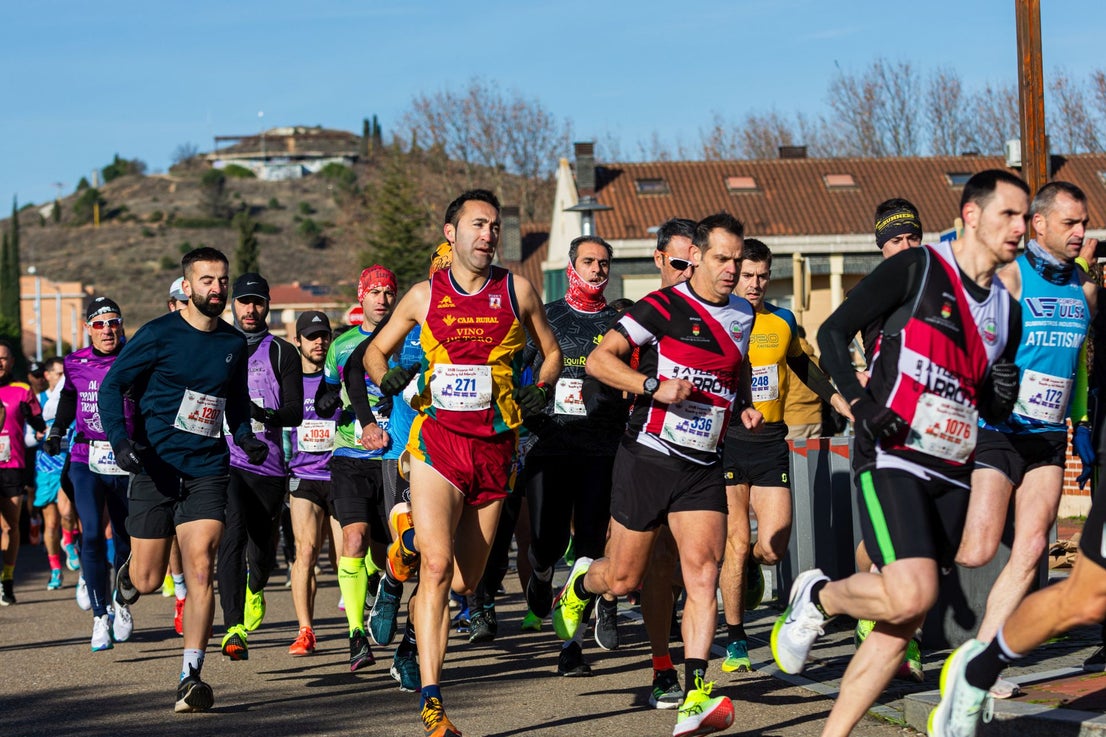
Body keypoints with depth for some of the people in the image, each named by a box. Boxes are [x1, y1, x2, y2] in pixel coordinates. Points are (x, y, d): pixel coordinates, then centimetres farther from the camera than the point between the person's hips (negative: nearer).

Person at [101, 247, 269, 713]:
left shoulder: (234, 344, 9)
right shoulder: (158, 335, -5)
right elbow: (111, 386, -4)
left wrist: (245, 437, 6)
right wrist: (121, 441, -18)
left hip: (207, 470, 2)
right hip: (156, 468, -2)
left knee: (200, 570, -13)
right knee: (148, 582, 2)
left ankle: (191, 678, -12)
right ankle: (127, 574, 41)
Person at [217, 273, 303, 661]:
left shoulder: (282, 352, 6)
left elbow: (296, 412, -3)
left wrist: (269, 415, -22)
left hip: (268, 465, 1)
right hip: (225, 460, -1)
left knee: (262, 549, 8)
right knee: (232, 534, -21)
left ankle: (255, 588, 45)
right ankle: (234, 627, -25)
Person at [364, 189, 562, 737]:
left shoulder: (517, 291, 8)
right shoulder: (424, 295, 6)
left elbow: (551, 350, 20)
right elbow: (375, 350, 19)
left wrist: (542, 388, 0)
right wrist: (388, 378, -3)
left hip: (495, 446, 2)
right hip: (437, 440, -2)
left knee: (464, 583, 6)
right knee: (437, 566, -19)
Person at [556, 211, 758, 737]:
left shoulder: (743, 314, 11)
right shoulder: (664, 306, -9)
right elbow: (599, 360, -11)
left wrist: (743, 407, 11)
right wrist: (655, 386, -22)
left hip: (702, 470, 4)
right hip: (648, 457, -4)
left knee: (703, 571, -14)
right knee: (623, 580, 5)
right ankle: (581, 583, 42)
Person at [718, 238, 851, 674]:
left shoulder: (783, 321, 11)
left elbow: (800, 364, 29)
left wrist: (836, 399, 26)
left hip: (771, 442, 3)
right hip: (726, 442, -3)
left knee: (773, 546, -7)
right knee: (737, 543, -5)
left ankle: (750, 568, 30)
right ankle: (735, 641, 7)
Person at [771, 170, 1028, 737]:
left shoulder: (1006, 310, 14)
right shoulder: (916, 269, -4)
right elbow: (833, 333, -4)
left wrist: (1002, 399, -1)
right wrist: (862, 407, -16)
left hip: (950, 475, 6)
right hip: (894, 460, -6)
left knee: (903, 623, 1)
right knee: (910, 596, -23)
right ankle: (817, 597, 5)